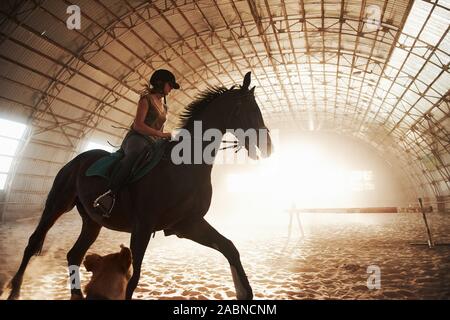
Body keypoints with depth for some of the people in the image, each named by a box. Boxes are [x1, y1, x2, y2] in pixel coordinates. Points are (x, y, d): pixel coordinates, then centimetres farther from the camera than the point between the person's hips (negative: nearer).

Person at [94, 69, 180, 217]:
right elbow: (138, 125, -10)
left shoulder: (164, 106, 26)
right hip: (137, 138, -8)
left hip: (153, 143, 8)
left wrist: (165, 138, 13)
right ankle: (110, 194, -49)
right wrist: (161, 134, -18)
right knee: (135, 153, -43)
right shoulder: (147, 99, 3)